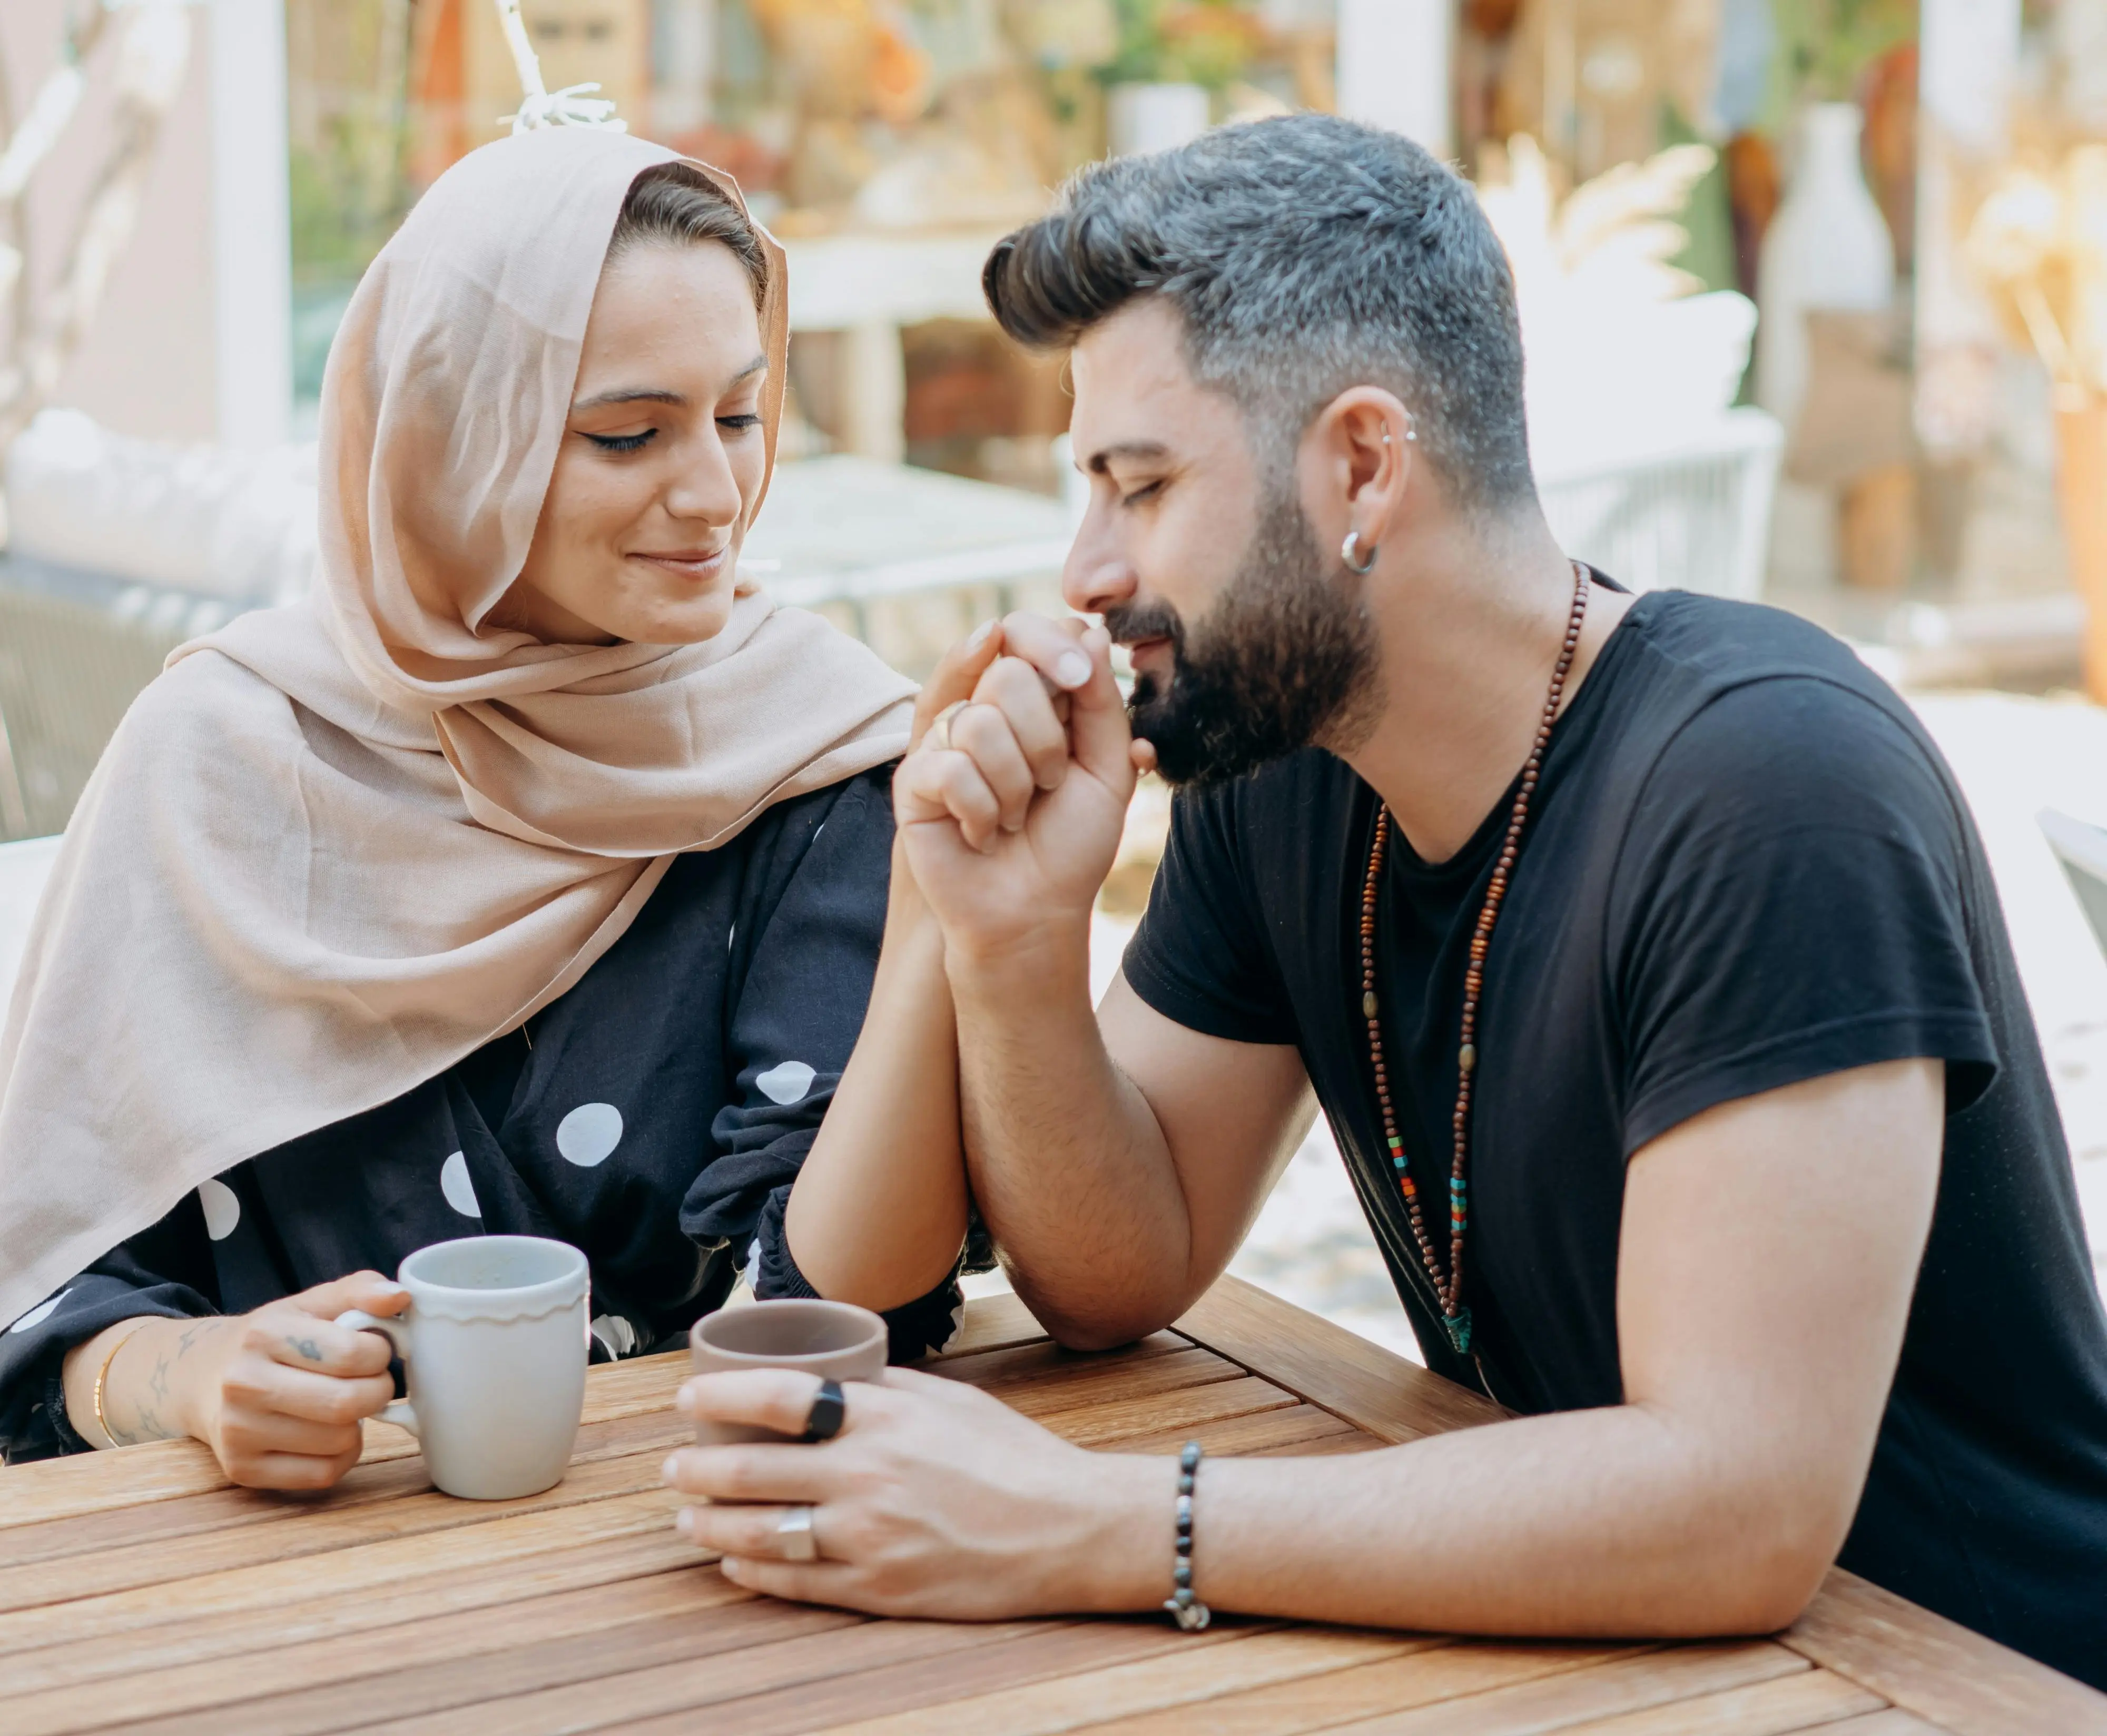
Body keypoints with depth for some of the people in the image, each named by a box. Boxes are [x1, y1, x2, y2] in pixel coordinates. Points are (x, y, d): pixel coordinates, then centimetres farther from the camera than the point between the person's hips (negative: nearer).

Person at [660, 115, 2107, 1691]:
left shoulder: (1765, 786, -24)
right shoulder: (1272, 764, -1)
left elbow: (1743, 1509, -30)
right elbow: (1115, 1277, 6)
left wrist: (1080, 1531, -30)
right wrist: (1017, 944, -13)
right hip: (1567, 1652, 6)